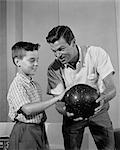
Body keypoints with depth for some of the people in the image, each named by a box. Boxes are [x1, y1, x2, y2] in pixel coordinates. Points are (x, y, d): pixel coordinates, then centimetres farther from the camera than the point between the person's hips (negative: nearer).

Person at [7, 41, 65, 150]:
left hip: (40, 130, 8)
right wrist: (57, 98, -29)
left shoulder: (35, 84, 10)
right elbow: (27, 109, -30)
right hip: (25, 132, -8)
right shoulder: (17, 85, -16)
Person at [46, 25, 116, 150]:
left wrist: (103, 98, -44)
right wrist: (66, 111, -39)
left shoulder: (97, 54, -20)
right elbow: (58, 102, -15)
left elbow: (111, 89, -21)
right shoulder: (54, 69, -16)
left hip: (98, 111, 0)